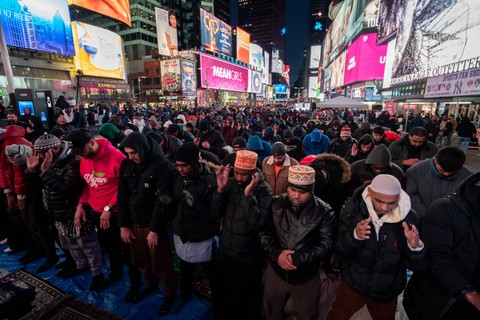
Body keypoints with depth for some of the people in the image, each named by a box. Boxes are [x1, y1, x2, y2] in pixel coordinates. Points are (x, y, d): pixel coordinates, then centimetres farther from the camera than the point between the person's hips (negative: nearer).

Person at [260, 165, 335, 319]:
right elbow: (264, 231, -6)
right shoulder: (275, 203, -10)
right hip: (276, 271, 2)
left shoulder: (324, 212, -15)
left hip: (306, 277, -1)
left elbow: (327, 244, -16)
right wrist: (276, 253, -20)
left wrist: (298, 258, -24)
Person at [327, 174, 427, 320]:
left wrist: (415, 247, -35)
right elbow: (341, 251, -18)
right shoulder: (353, 209, -20)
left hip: (387, 292, 1)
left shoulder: (408, 217, -18)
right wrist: (355, 235, -38)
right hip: (352, 284, 0)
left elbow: (417, 266, -14)